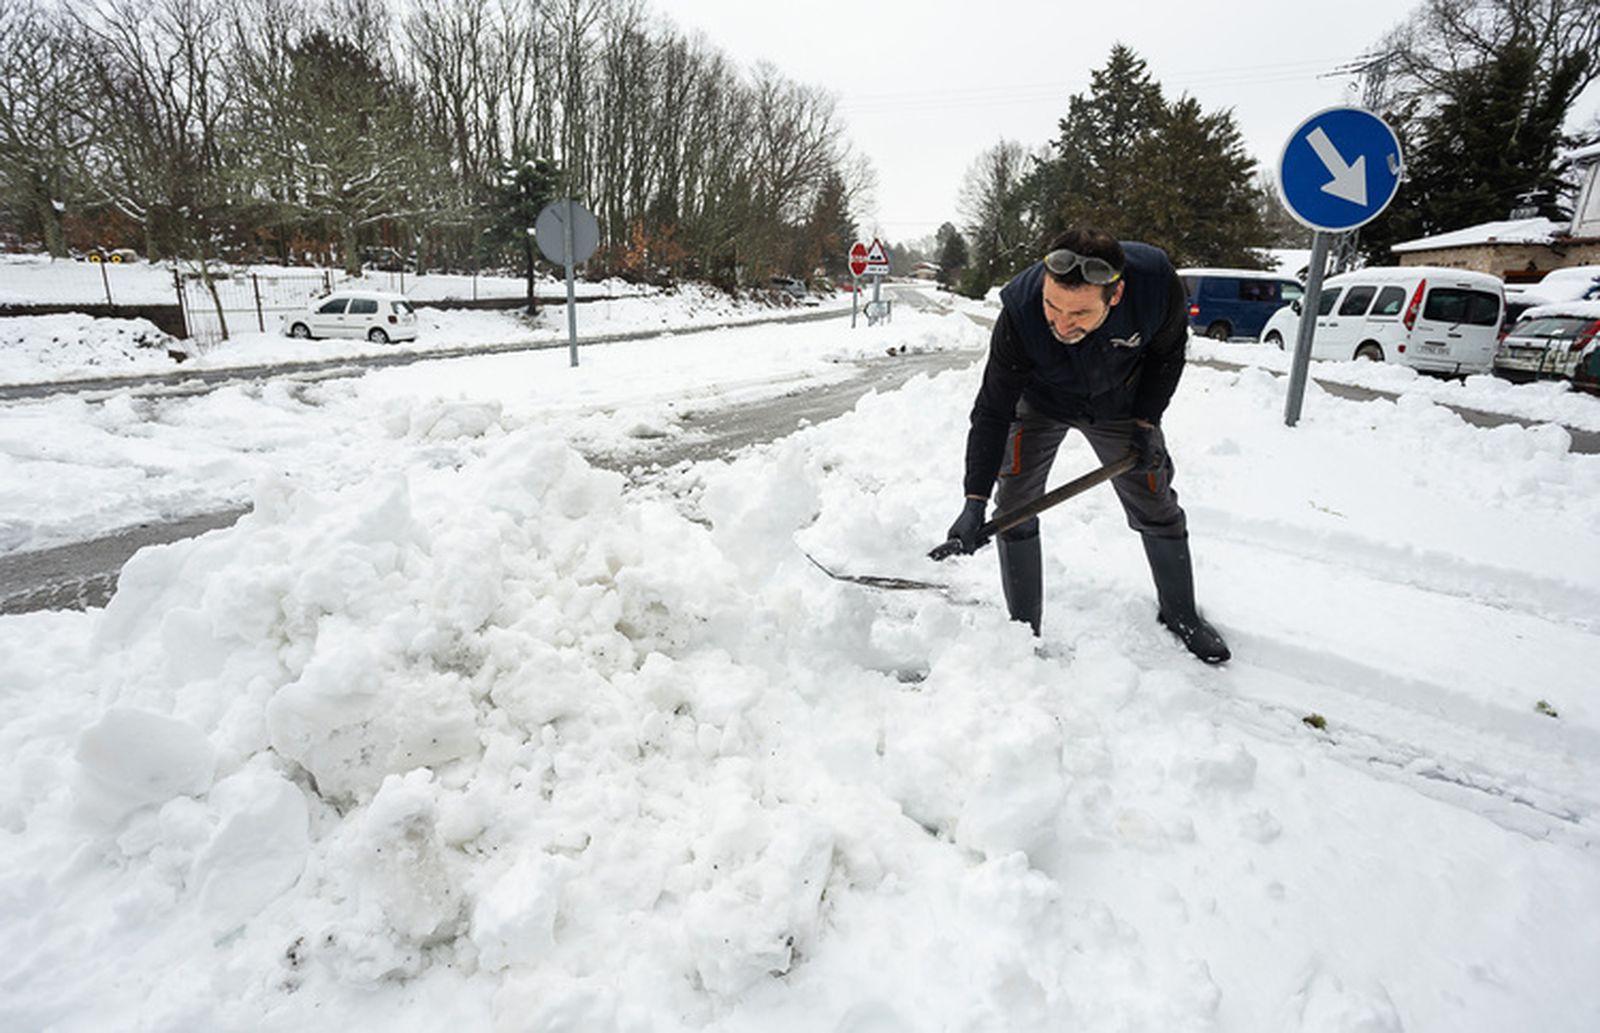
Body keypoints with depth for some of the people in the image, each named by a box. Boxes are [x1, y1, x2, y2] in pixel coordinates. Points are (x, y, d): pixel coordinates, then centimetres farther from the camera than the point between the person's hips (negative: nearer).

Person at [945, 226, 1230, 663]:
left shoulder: (1158, 283, -34)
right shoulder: (1021, 311, -38)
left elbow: (1167, 353, -9)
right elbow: (992, 412, -31)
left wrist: (1145, 422, -14)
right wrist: (974, 501, -35)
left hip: (1119, 404, 2)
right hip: (1039, 402, -1)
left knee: (1157, 508, 7)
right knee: (1014, 509, -11)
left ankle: (1180, 615, 30)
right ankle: (1023, 630, 5)